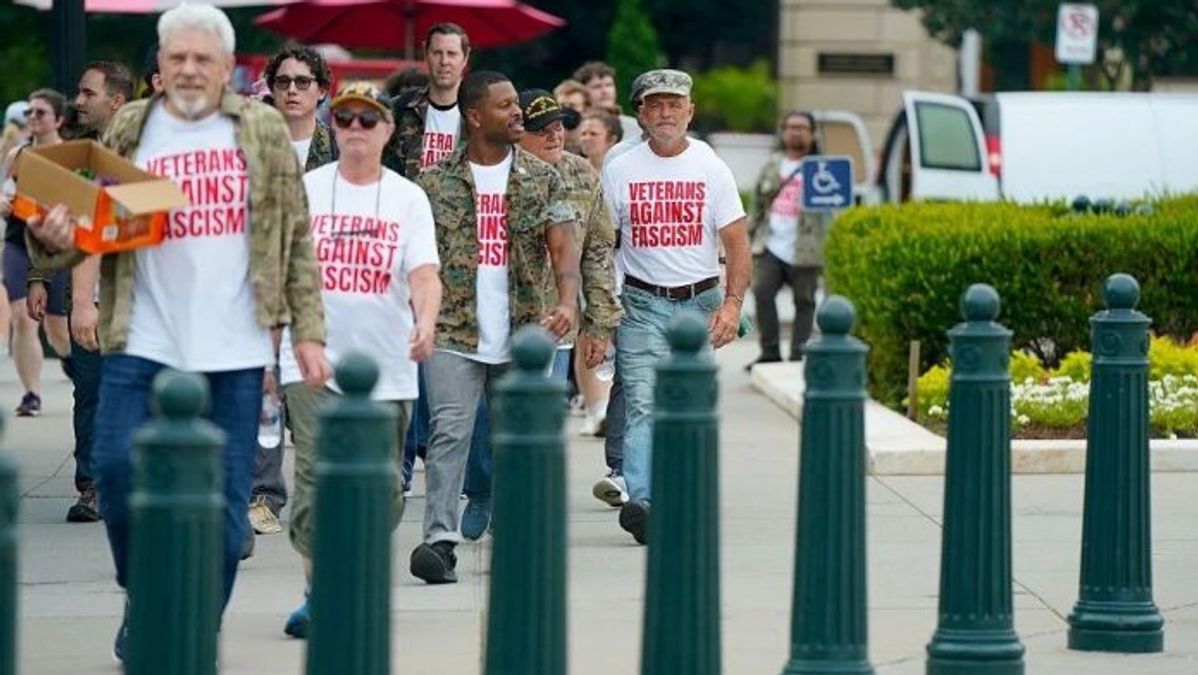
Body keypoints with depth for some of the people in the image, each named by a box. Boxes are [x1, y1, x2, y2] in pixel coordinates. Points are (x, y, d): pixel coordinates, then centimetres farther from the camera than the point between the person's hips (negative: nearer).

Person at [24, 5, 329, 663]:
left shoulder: (263, 131, 5)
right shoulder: (128, 132, 6)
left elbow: (296, 238, 6)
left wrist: (308, 331, 1)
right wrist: (55, 241, -15)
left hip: (235, 349, 0)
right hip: (142, 341, 0)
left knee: (226, 498, 2)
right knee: (117, 465, -12)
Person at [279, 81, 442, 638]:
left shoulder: (408, 199, 4)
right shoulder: (303, 190, 5)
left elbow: (424, 273, -8)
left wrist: (425, 321, -28)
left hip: (387, 366, 1)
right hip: (314, 360, -1)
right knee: (316, 475, -11)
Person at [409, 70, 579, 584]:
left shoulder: (542, 179, 7)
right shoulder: (435, 183, 4)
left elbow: (562, 248, -1)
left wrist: (568, 301, -18)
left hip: (521, 334, 2)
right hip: (453, 333, -2)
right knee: (450, 432, -15)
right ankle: (440, 541, -21)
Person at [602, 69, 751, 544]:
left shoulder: (711, 169, 2)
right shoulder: (620, 170, 1)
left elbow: (736, 242, 1)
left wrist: (732, 303, -12)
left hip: (700, 302, 1)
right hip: (642, 304, -1)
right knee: (642, 403, -16)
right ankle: (641, 501, -28)